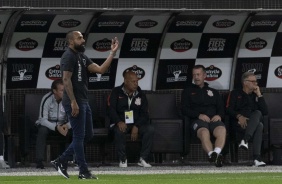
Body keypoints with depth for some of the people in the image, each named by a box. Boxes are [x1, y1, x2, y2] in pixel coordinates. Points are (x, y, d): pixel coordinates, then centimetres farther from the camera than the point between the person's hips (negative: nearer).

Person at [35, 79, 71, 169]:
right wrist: (56, 127, -38)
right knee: (42, 130, -35)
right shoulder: (47, 99, -21)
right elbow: (43, 120, -23)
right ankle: (39, 161, -33)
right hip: (47, 124, -2)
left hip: (62, 125, 2)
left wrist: (67, 125, -33)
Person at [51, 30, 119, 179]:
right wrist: (73, 102, -23)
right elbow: (66, 80, -19)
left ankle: (61, 161, 17)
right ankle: (83, 172, 2)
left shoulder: (82, 57, 16)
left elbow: (100, 70, 10)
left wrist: (112, 53, 4)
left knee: (87, 135, 12)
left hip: (83, 101, 10)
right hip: (74, 102, -10)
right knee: (79, 136, -4)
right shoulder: (68, 56, -12)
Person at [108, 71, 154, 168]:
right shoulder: (116, 92, 1)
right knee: (119, 131, -37)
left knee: (150, 129, -26)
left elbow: (144, 114, 4)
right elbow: (111, 110, -7)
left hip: (137, 124, 3)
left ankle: (143, 159, -22)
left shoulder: (140, 94, 8)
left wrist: (136, 127, -13)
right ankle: (122, 160, -22)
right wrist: (119, 122, -27)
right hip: (121, 123, -3)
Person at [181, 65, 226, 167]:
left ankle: (216, 153, -56)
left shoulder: (214, 92, 31)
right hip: (198, 120, -2)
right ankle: (212, 154, -58)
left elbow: (222, 108, 21)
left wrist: (219, 115, -5)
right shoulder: (188, 91, 23)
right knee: (204, 132, -39)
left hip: (214, 119, 2)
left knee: (221, 130, -36)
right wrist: (199, 115, -8)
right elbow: (184, 110, 9)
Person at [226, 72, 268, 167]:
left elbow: (265, 112, 13)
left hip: (253, 123, 3)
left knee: (257, 113, -34)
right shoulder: (235, 94, 18)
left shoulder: (255, 95, 27)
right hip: (239, 123, -3)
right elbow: (229, 110, 3)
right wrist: (239, 116, -18)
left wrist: (259, 95, 8)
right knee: (259, 126, -36)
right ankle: (257, 157, -52)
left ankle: (245, 140, -50)